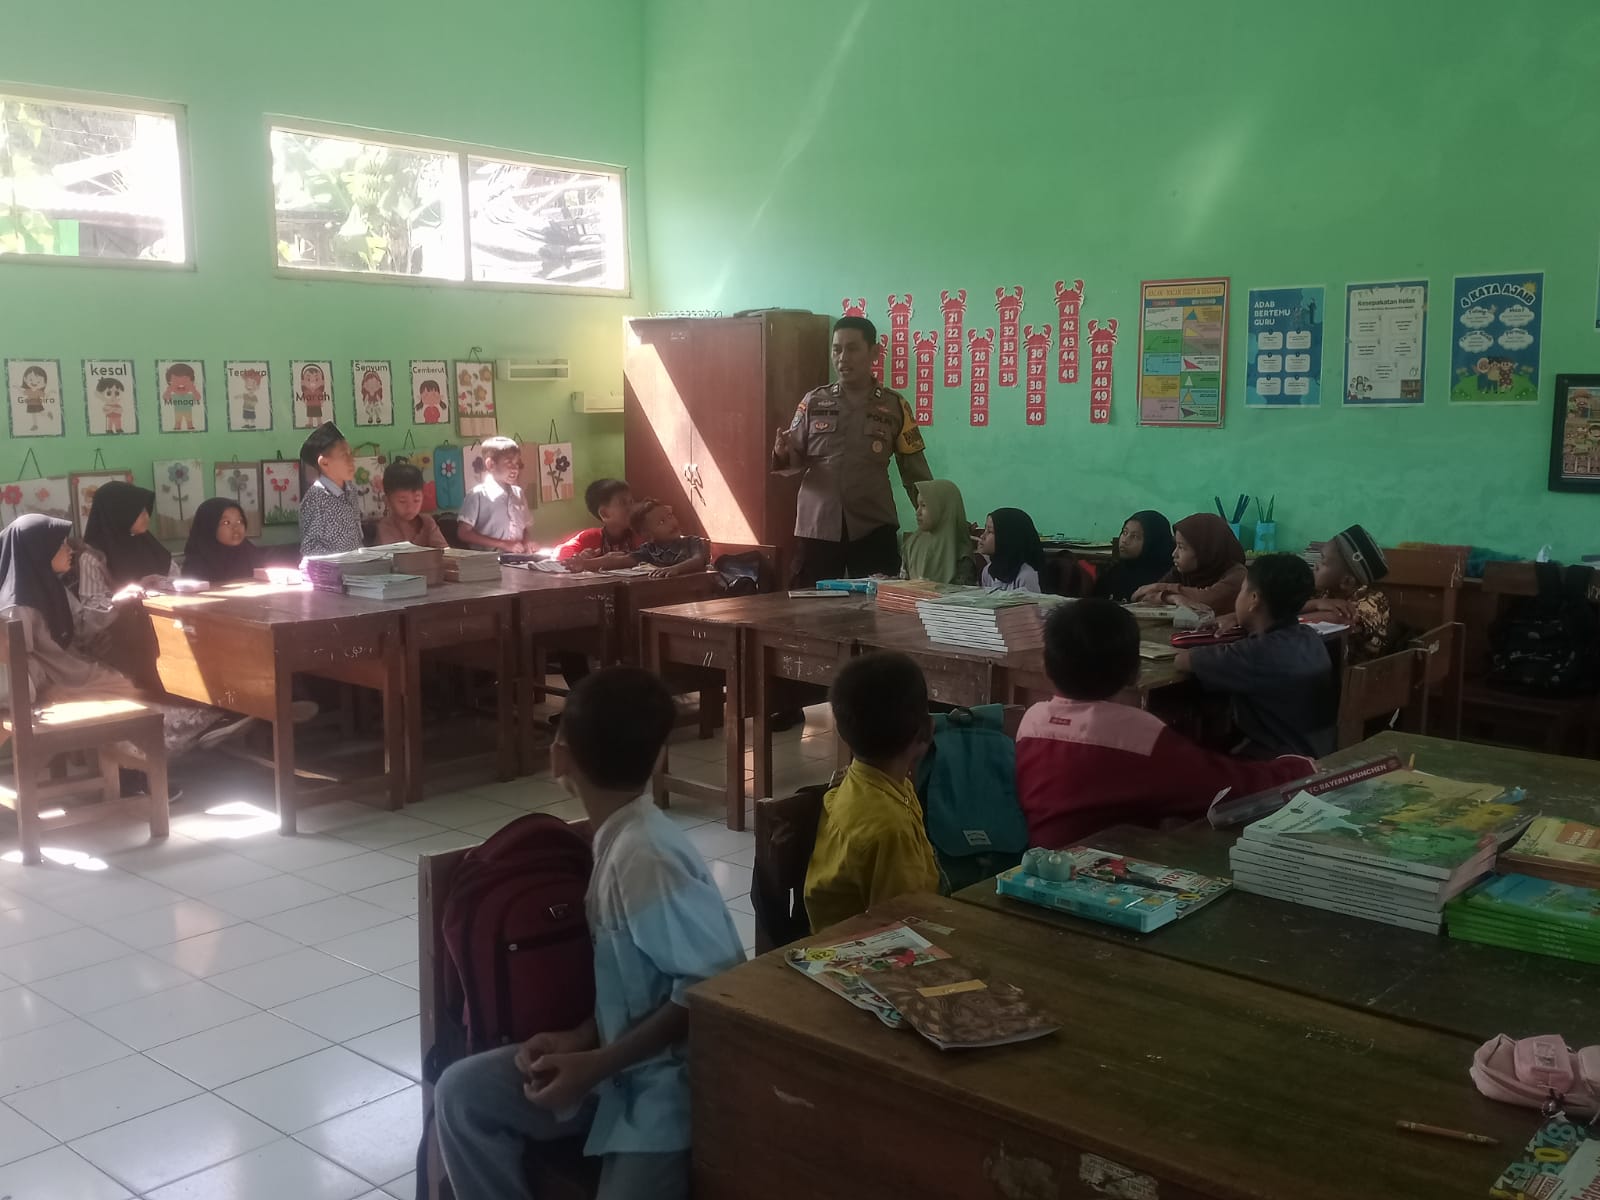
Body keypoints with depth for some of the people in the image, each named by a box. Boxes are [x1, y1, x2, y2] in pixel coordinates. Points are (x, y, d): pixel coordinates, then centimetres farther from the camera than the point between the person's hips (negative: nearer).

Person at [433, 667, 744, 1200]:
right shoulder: (618, 839, 3)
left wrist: (597, 1064, -21)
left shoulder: (644, 856, -25)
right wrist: (579, 1040, -3)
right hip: (624, 1060, 9)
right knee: (462, 1093, 3)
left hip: (670, 1079, -9)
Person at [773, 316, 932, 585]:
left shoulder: (894, 406, 4)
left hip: (873, 529, -1)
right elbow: (793, 462, 7)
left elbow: (915, 473, 8)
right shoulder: (813, 402, 6)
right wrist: (783, 452, -15)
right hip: (816, 528, 1)